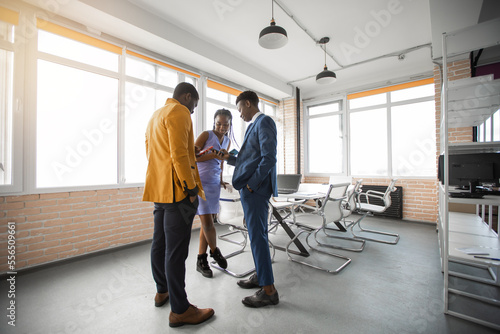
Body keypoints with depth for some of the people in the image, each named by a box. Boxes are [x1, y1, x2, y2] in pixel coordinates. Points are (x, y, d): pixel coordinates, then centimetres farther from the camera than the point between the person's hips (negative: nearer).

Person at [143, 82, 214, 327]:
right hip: (177, 190, -10)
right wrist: (191, 188, -18)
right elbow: (179, 153, -19)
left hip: (159, 189, 10)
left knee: (160, 243, 17)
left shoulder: (155, 116, 24)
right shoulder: (179, 112, -7)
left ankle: (162, 292, 35)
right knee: (176, 250, -4)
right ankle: (179, 310, 9)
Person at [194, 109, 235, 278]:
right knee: (207, 222, -8)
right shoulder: (206, 135, -6)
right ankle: (215, 251, 20)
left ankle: (201, 261, 20)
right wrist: (214, 155, -18)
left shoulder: (227, 141, 12)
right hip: (200, 182, -5)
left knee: (207, 221, 8)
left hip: (214, 183, 5)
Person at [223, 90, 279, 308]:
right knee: (257, 235, 16)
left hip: (255, 188, -10)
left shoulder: (264, 121, -8)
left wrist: (251, 184, -18)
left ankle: (269, 291, 10)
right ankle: (260, 276, 32)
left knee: (257, 236, -4)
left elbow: (269, 158, -19)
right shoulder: (255, 125, 22)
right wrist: (228, 157, 16)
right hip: (249, 188, 10)